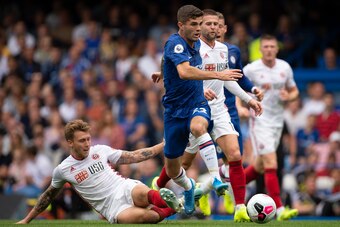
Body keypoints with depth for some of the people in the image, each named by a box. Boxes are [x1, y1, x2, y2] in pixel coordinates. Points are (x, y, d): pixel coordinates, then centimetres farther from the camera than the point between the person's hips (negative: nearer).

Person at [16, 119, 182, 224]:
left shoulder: (100, 151, 9)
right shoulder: (62, 170, 6)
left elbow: (134, 156, 14)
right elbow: (49, 196, 21)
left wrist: (163, 145, 7)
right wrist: (26, 220, 25)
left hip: (125, 189, 1)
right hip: (112, 208, -1)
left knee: (140, 193, -42)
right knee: (136, 216, -38)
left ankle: (158, 198, -19)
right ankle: (166, 211, -23)